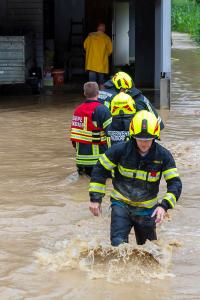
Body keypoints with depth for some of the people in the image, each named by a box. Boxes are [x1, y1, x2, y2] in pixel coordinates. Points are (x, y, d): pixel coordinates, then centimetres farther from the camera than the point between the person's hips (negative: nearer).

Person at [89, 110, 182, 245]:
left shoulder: (163, 156, -15)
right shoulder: (120, 150, -17)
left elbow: (175, 183, -14)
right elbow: (100, 170, -6)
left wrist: (164, 205, -30)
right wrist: (95, 198, -9)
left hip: (147, 209, 2)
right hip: (121, 205, -1)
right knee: (118, 244, -20)